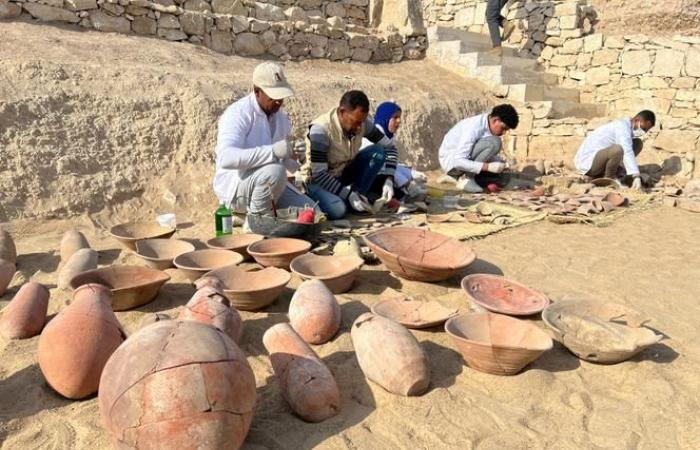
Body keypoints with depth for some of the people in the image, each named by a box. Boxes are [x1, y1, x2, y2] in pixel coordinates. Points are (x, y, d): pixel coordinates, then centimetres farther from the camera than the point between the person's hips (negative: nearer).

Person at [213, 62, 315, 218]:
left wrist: (295, 153, -10)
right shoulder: (237, 114, -19)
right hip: (234, 185, -7)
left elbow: (285, 159, 16)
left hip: (268, 183, 7)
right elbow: (225, 158, -35)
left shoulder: (281, 117, 6)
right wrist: (272, 151, -44)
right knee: (275, 171, -35)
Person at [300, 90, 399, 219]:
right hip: (319, 180, -5)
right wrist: (348, 195, -31)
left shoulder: (362, 123, -13)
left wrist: (389, 179, -19)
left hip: (345, 173, 6)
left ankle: (356, 200, -11)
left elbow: (389, 146, -5)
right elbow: (319, 175, -27)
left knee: (379, 152, -16)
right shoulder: (321, 129, -29)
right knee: (337, 210, -35)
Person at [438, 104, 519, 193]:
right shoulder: (474, 128, -28)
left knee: (503, 179, 5)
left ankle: (457, 177, 6)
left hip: (463, 159, 9)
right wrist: (488, 166, -35)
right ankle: (466, 178, -15)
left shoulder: (489, 125, -3)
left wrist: (501, 163, -9)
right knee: (494, 142, -26)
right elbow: (458, 161, -32)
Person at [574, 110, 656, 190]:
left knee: (638, 143, 11)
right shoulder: (622, 126, -19)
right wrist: (636, 176, -39)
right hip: (587, 162, -10)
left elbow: (628, 150, 20)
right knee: (617, 149, -39)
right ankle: (609, 178, -8)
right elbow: (627, 153, -32)